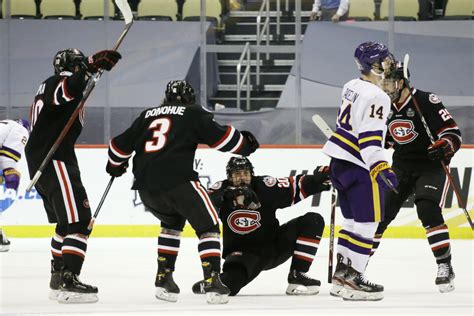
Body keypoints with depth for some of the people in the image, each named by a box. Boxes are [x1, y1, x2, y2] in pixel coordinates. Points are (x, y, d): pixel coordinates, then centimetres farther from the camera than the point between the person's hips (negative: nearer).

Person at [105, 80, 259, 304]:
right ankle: (212, 282, -10)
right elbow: (219, 136, 1)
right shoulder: (194, 114, 10)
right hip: (177, 180, -5)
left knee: (173, 221, 31)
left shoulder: (148, 115, 23)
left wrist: (115, 164, 46)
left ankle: (164, 277, 23)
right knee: (207, 226, 6)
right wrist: (244, 143, 18)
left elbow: (122, 144, 27)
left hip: (145, 188, 5)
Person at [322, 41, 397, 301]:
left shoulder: (352, 87, 10)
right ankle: (351, 279, -10)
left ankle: (342, 274, 19)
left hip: (339, 162, 10)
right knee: (368, 221, -6)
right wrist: (380, 168, -32)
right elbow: (370, 137, -26)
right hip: (359, 167, -10)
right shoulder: (376, 97, -19)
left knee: (354, 220, 17)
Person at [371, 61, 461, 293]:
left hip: (432, 167, -6)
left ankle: (445, 267, -20)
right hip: (402, 167, 6)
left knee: (428, 210, -26)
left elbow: (453, 133, -22)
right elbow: (381, 139, 19)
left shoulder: (426, 102, -19)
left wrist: (444, 147, -42)